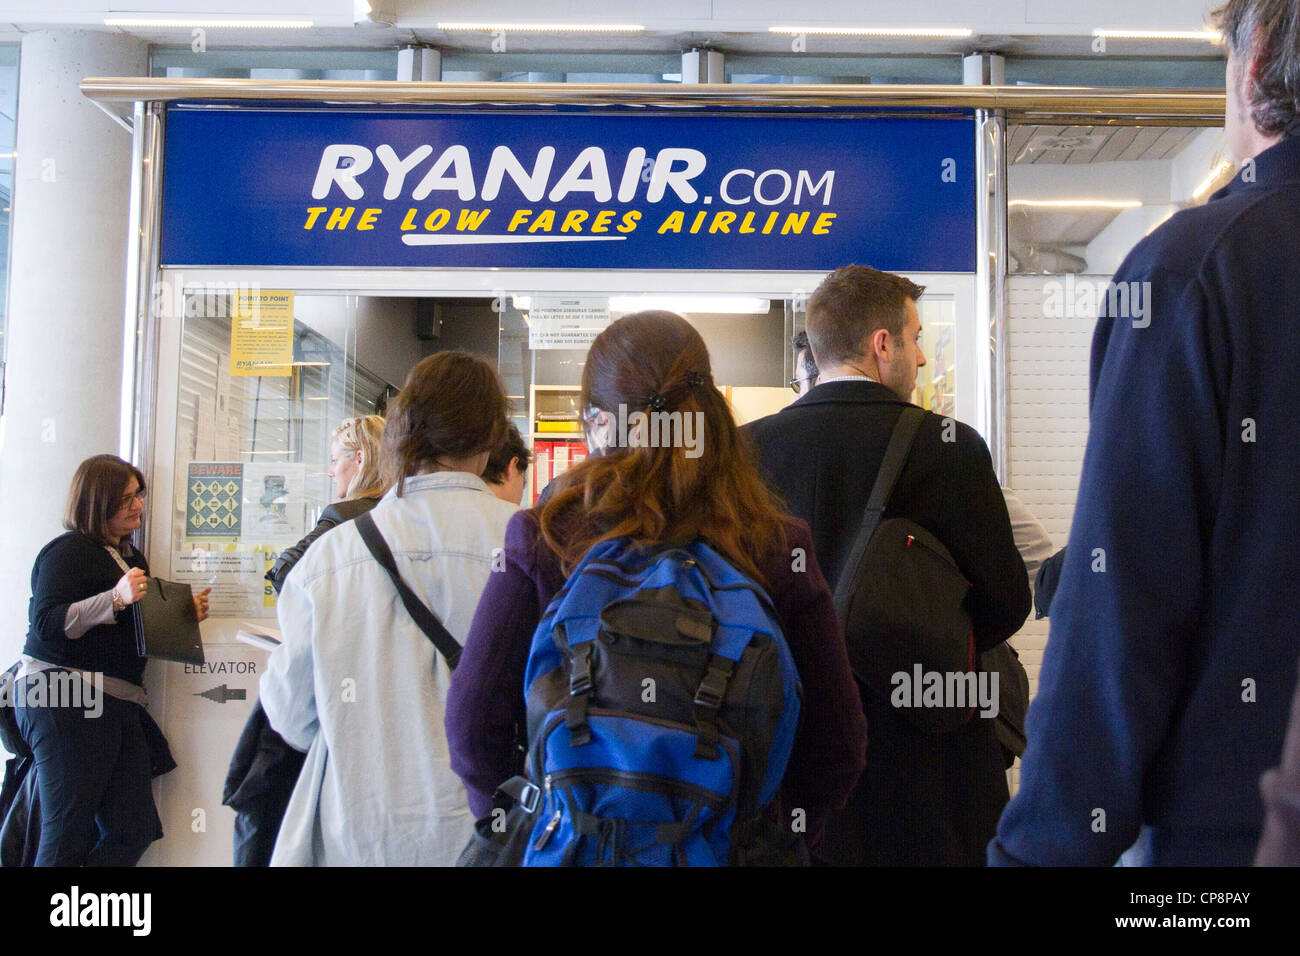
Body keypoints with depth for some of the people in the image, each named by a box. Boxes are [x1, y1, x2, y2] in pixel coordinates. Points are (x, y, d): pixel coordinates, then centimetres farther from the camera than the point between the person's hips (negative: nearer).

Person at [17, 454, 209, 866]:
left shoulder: (131, 557, 22)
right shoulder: (69, 551, -4)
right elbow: (47, 623, -16)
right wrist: (116, 598, -25)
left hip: (118, 705, 9)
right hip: (66, 698, -8)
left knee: (134, 831, 2)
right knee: (68, 838, -6)